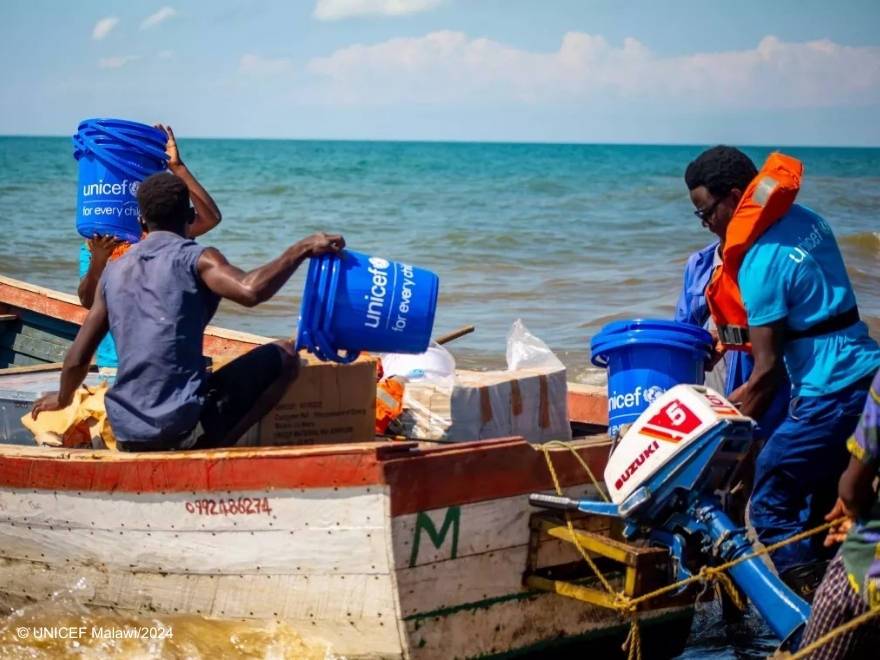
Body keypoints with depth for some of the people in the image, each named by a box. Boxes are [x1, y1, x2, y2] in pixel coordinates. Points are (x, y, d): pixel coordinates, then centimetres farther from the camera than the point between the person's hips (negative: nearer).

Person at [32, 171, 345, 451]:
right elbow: (249, 291, -25)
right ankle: (211, 446, -3)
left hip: (127, 434, 7)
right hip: (185, 424, -7)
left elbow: (77, 358, 12)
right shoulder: (196, 257, -4)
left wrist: (62, 398, 31)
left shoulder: (114, 271, 11)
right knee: (284, 357, 8)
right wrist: (301, 250, -14)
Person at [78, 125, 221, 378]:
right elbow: (88, 301, -10)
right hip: (113, 363, 1)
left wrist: (177, 167, -21)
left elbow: (210, 217, -15)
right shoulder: (93, 245, 3)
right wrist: (98, 259, -29)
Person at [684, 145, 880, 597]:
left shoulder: (762, 262, -18)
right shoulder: (805, 220, 8)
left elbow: (767, 369, -17)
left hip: (829, 395, -10)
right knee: (822, 501, 19)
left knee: (770, 507, -4)